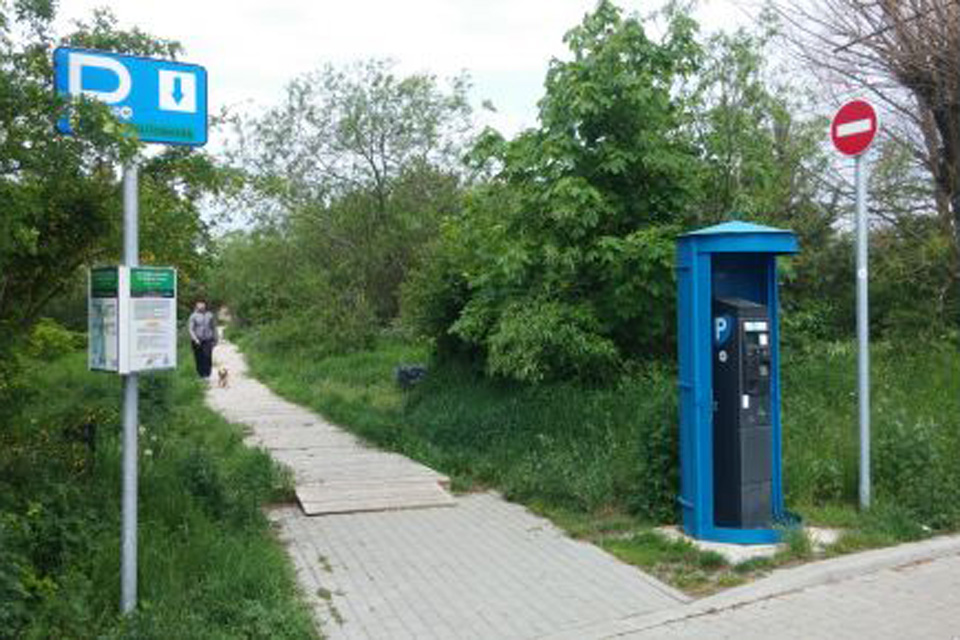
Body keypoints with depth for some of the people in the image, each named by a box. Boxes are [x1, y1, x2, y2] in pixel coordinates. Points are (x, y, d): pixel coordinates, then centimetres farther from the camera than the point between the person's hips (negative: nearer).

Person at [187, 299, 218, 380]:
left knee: (207, 357, -13)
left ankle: (207, 375, -12)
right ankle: (200, 375, 14)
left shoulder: (210, 315, 7)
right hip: (197, 341, -1)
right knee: (199, 358, 2)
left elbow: (214, 328, 14)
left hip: (208, 340, 1)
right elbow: (190, 329, -4)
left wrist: (215, 339, 12)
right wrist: (195, 339, -15)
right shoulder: (193, 316, 0)